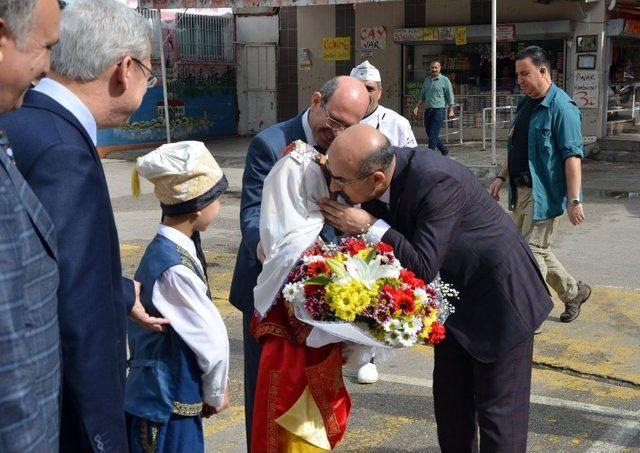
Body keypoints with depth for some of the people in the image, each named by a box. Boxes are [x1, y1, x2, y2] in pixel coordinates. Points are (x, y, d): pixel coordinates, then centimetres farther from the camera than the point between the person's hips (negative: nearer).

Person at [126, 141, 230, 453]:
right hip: (167, 408, -9)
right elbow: (212, 338, -20)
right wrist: (216, 394, -3)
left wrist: (209, 389, 9)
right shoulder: (176, 268, -25)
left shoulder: (162, 251, 4)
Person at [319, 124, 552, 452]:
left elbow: (423, 268, -31)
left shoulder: (436, 181, -34)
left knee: (498, 409, 1)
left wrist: (369, 227, -30)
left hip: (498, 296, -8)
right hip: (454, 295, 8)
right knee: (450, 399, 15)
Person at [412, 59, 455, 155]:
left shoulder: (444, 80, -3)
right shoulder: (426, 80, 13)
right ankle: (444, 150, 28)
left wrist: (451, 110, -4)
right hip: (428, 110, 6)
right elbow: (422, 96, 19)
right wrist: (417, 107, 8)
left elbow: (450, 96, -1)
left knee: (433, 135, -9)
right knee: (429, 133, 11)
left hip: (439, 110, -6)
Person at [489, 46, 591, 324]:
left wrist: (574, 200, -23)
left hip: (545, 194, -9)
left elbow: (572, 156, -19)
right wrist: (502, 177, 15)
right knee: (538, 251, 16)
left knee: (533, 253, -6)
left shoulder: (561, 108, -15)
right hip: (521, 191, 9)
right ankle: (573, 292, 34)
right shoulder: (525, 105, 12)